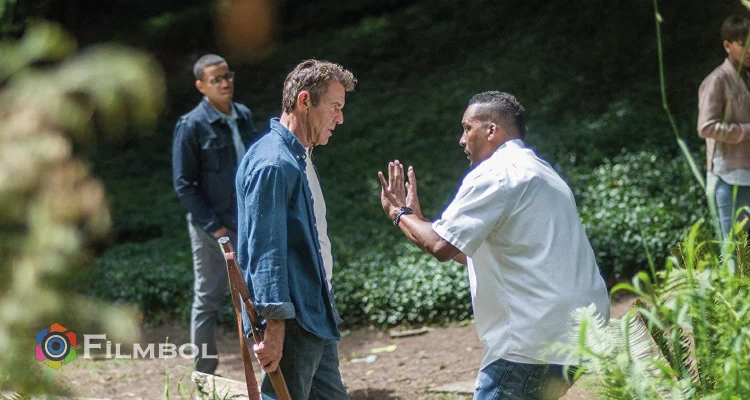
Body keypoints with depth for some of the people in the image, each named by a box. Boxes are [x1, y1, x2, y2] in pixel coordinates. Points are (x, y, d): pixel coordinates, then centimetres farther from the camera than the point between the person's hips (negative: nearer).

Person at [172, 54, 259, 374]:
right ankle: (204, 375, 15)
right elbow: (183, 184, -10)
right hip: (213, 230, -6)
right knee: (208, 301, 5)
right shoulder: (191, 126, -10)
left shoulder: (244, 116, 7)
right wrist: (214, 227, -14)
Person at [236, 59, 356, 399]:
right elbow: (266, 251, -23)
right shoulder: (273, 164, -19)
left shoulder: (299, 158, 14)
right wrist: (275, 326, -26)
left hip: (316, 319, 10)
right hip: (291, 324, -10)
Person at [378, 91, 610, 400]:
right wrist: (416, 219, 24)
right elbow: (479, 253, 25)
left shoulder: (495, 174, -10)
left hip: (539, 337, -10)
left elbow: (441, 246, -16)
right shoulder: (537, 172, 23)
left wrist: (399, 213, 2)